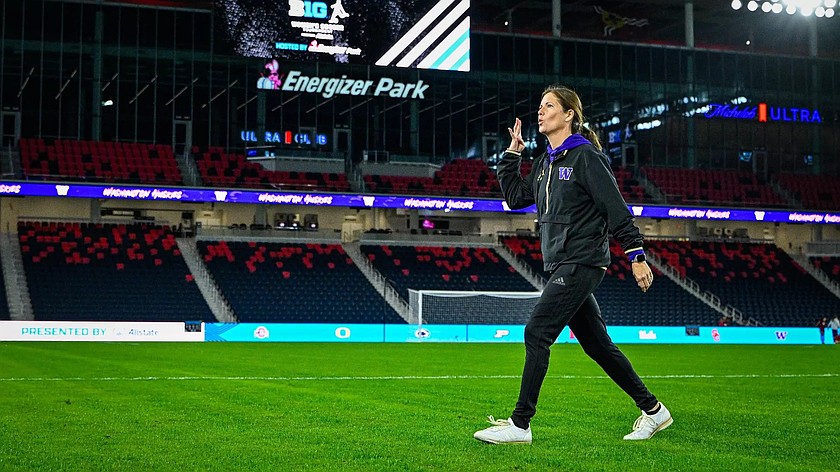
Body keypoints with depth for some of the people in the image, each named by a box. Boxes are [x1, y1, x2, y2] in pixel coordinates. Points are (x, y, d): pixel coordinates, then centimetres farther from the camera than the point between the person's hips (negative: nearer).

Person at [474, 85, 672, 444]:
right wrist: (512, 153, 14)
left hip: (582, 262, -9)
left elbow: (616, 209, -13)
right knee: (596, 344, 12)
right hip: (560, 265, 9)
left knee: (536, 334, -13)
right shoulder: (545, 162, 15)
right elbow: (515, 197, 18)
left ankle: (520, 424, -9)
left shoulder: (585, 156, -9)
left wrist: (637, 256, -17)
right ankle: (652, 410, 22)